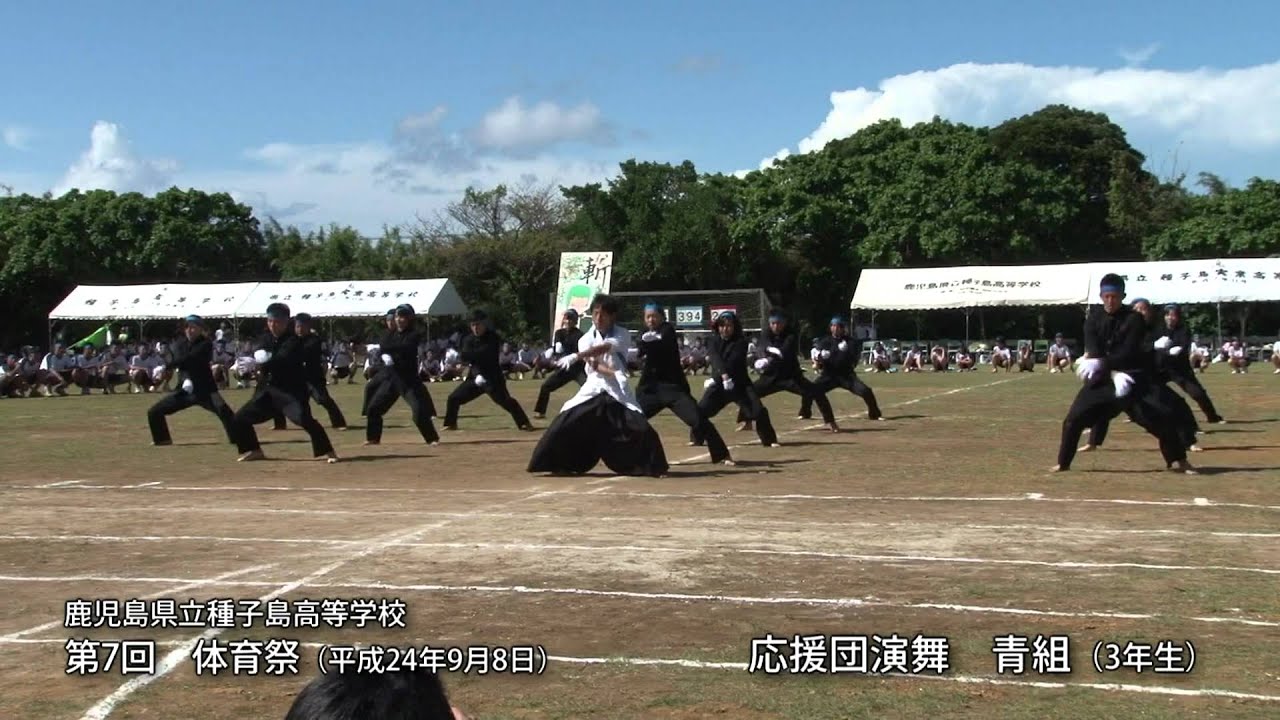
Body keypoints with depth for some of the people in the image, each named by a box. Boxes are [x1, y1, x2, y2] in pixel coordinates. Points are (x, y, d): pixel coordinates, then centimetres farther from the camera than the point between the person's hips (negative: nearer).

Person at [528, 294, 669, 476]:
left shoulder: (622, 335, -6)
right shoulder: (586, 339, 0)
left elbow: (604, 348, -26)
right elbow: (592, 365, -14)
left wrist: (575, 356, -37)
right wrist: (611, 372, -33)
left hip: (618, 391, -2)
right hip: (593, 389, 2)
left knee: (640, 427, -15)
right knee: (565, 425, -8)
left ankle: (651, 467, 4)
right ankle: (560, 464, 9)